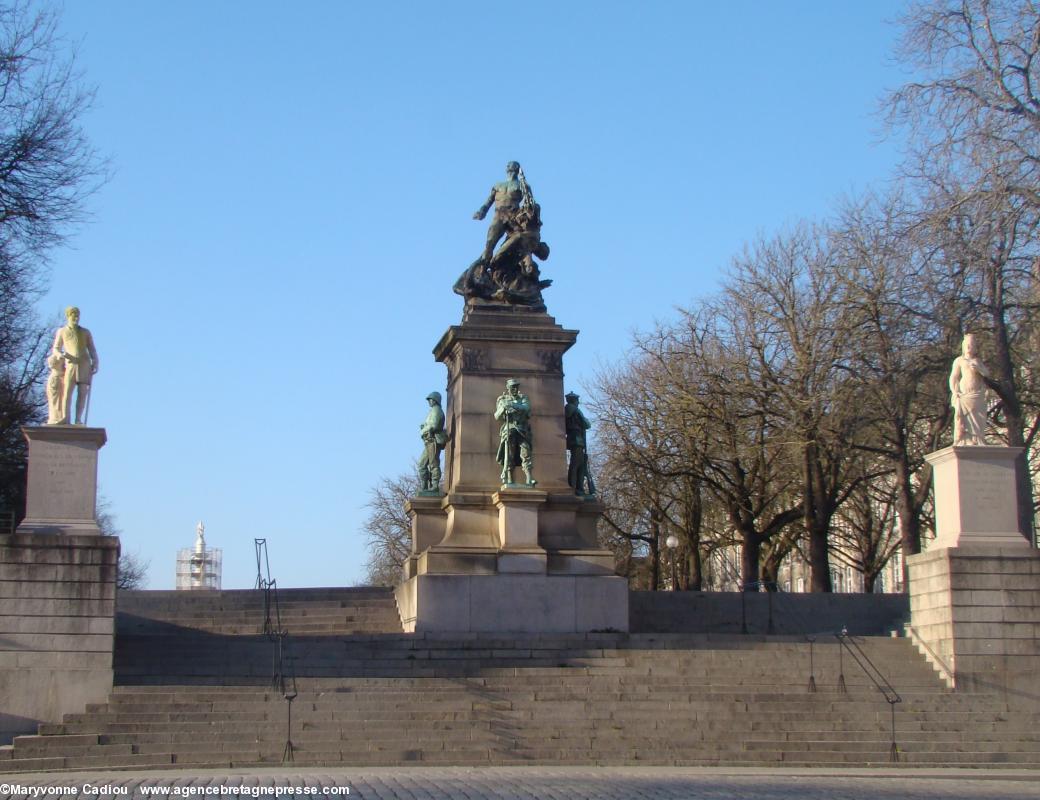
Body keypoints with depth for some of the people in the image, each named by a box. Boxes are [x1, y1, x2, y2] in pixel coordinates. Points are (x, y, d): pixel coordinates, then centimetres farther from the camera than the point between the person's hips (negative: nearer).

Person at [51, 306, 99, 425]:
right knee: (67, 391, -13)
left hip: (85, 364, 1)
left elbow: (92, 349, 12)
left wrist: (95, 363, -3)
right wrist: (60, 354, -12)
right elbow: (55, 349, 12)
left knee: (83, 392, -6)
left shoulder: (85, 332, 18)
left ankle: (79, 420, -8)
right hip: (71, 364, -1)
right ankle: (65, 419, -18)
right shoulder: (62, 331, 15)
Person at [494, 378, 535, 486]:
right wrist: (503, 408, -16)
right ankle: (508, 481, -8)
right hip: (509, 431, 0)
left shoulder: (523, 398, 13)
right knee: (509, 457, -6)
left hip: (522, 431, 0)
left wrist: (513, 405, -22)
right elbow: (497, 417, 4)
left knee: (526, 455, -11)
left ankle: (530, 480, -18)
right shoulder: (503, 399, 12)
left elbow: (526, 408, -9)